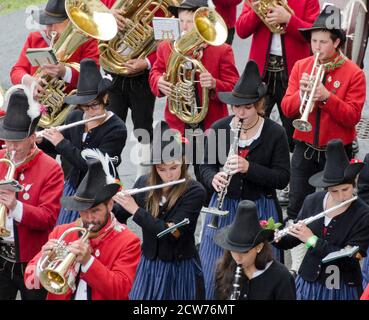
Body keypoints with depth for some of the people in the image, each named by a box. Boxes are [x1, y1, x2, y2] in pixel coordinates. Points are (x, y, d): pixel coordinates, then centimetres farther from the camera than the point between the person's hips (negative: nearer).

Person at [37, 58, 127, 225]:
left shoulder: (117, 130, -20)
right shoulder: (75, 117, -3)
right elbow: (55, 147, 13)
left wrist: (61, 143, -27)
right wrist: (40, 140, -8)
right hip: (73, 185, 6)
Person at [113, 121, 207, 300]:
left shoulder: (194, 192, -17)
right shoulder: (145, 184, -4)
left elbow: (171, 233, -24)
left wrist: (136, 210, -22)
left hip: (181, 268, -3)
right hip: (149, 265, 3)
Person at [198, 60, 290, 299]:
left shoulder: (275, 133, -9)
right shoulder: (219, 129, -2)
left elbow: (282, 178, -11)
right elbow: (205, 165, 5)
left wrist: (248, 167, -26)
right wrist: (214, 178, -19)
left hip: (261, 211, -2)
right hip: (224, 207, 2)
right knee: (213, 273, 4)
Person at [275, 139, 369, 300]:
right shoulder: (312, 202, -4)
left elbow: (350, 257, -23)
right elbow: (293, 239, 9)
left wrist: (312, 240, -25)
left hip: (343, 288, -4)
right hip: (309, 281, 4)